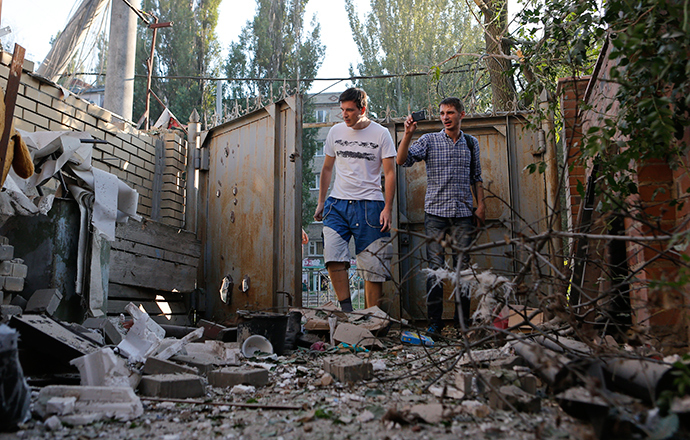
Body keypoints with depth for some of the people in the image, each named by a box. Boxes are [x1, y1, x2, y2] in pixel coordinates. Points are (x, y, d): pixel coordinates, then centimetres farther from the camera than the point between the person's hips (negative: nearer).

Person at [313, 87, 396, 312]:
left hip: (369, 205, -2)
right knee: (333, 256, -18)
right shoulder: (335, 131, 10)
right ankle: (346, 310, -8)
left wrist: (387, 209, -9)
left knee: (373, 266, -1)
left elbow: (389, 173, -1)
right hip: (338, 203, 3)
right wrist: (321, 202, 16)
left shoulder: (381, 134, 0)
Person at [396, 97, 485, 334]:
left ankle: (462, 321, 12)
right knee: (435, 267, -3)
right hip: (435, 212, -2)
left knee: (463, 266, 3)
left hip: (463, 213, 2)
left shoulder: (471, 143, 13)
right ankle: (434, 321, 4)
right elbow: (402, 160, -8)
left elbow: (476, 177, 19)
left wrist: (481, 204, 11)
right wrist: (408, 134, -20)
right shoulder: (429, 140, 4)